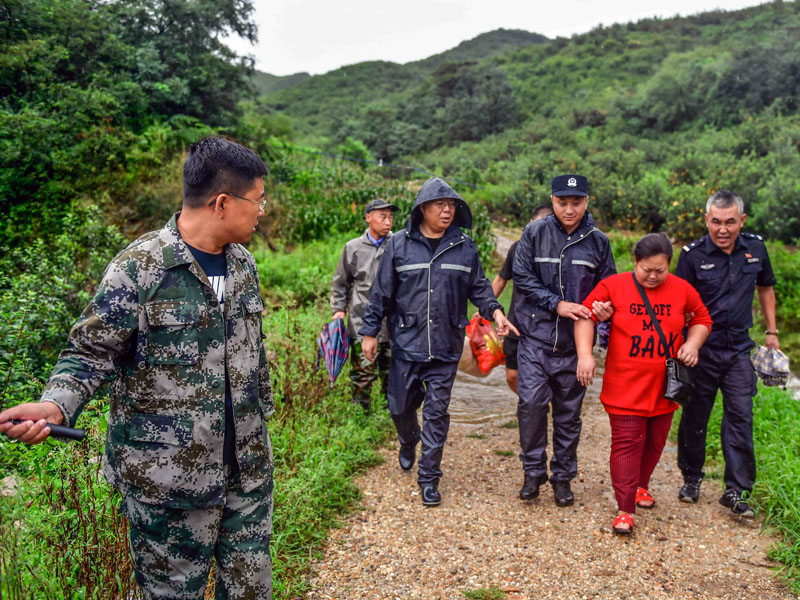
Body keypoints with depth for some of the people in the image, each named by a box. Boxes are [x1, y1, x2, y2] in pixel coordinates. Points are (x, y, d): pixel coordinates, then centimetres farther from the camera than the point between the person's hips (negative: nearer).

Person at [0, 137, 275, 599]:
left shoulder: (243, 264, 7)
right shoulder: (139, 270, -14)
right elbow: (91, 354, -9)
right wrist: (55, 405, -27)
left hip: (248, 472, 6)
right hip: (169, 481, -6)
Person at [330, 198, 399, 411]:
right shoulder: (353, 248, 6)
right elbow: (340, 283, 15)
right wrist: (339, 309, 6)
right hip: (362, 321, -1)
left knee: (393, 373, 10)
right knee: (363, 372, -1)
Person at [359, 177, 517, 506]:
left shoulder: (465, 247, 4)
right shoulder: (399, 244, -1)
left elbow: (479, 288, 11)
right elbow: (382, 292, 3)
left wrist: (495, 312, -6)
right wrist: (370, 332, 3)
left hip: (446, 347, 1)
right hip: (406, 343, 0)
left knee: (437, 412, 3)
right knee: (401, 407, 11)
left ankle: (429, 477, 17)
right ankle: (408, 443, 45)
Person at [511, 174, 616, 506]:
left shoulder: (598, 241, 5)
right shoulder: (534, 233, -1)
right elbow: (522, 277, -5)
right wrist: (557, 304, -15)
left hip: (574, 341, 2)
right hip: (536, 336, -2)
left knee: (569, 411, 9)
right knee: (531, 402, -10)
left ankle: (563, 476, 25)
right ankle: (533, 472, 9)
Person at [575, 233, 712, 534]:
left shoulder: (682, 290, 2)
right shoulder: (613, 286, -7)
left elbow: (702, 319, 16)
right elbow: (586, 316, -4)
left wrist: (693, 344, -3)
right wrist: (585, 355, -15)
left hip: (664, 388, 4)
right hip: (625, 388, -4)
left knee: (654, 443, 16)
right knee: (626, 444, -6)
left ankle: (641, 486, 40)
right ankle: (625, 510, -1)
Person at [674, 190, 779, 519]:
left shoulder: (755, 248, 1)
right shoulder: (692, 254, -9)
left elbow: (765, 288, 17)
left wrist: (771, 331, 15)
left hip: (739, 348, 2)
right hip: (701, 349, -2)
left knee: (740, 417, -1)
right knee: (695, 416, 9)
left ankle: (735, 490, 8)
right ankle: (691, 478, 27)